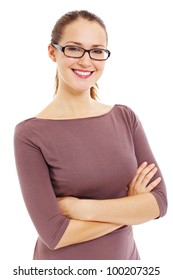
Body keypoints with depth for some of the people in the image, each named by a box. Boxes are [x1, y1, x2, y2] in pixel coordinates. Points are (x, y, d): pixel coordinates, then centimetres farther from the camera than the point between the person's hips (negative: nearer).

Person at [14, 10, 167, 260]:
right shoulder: (30, 134, -16)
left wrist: (82, 208, -19)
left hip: (125, 256, 3)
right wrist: (130, 207, -15)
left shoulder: (126, 117, -5)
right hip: (62, 266, -3)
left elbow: (159, 201, -10)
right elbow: (55, 234, -20)